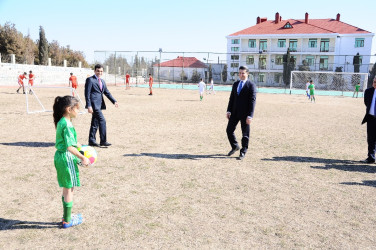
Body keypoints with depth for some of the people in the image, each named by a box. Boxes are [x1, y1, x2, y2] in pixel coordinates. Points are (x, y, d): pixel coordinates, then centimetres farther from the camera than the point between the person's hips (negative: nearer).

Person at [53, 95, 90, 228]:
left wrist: (81, 146, 20)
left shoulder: (61, 122, 10)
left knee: (67, 189, 20)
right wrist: (83, 158, -17)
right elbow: (70, 147, -24)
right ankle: (67, 221, 15)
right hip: (66, 158, -10)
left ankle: (67, 216, 33)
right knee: (69, 189, 3)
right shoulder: (67, 125, -21)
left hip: (60, 156, 10)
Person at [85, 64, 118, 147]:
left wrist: (114, 101, 5)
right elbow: (87, 94, -10)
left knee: (95, 123, 12)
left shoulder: (102, 81, 18)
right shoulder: (90, 80, -5)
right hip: (94, 104, -8)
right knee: (102, 121, -13)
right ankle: (103, 141, -8)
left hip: (99, 105, 8)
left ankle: (92, 141, 20)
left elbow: (107, 92, 18)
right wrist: (89, 106, -17)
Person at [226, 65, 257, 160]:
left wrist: (250, 116, -17)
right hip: (234, 113, 6)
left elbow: (252, 101, -12)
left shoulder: (251, 85, -7)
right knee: (229, 130, 7)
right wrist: (229, 110, 6)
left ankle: (243, 152, 19)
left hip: (245, 114, -6)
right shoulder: (235, 84, 12)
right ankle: (235, 146, 29)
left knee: (245, 134, 5)